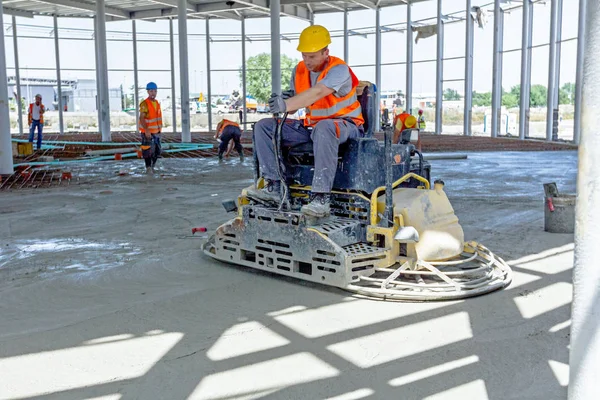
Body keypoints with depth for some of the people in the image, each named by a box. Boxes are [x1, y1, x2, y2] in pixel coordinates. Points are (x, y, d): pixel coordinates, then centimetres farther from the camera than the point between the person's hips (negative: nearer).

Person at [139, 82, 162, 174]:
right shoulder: (144, 104, -14)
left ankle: (152, 167, 26)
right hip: (147, 132, -8)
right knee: (148, 150, -7)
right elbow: (141, 118, -20)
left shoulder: (157, 103, 11)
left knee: (157, 151, 11)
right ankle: (148, 168, 3)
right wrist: (146, 130, -27)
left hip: (156, 132, 8)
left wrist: (159, 129, 19)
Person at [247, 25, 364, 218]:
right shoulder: (299, 70, 5)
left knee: (324, 128, -44)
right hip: (311, 126, 8)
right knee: (263, 127, -2)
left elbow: (316, 93, -37)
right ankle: (274, 187, -13)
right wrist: (281, 102, -23)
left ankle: (321, 198, -44)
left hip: (345, 125, -7)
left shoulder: (339, 69, -18)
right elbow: (293, 105, 1)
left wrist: (286, 104, -51)